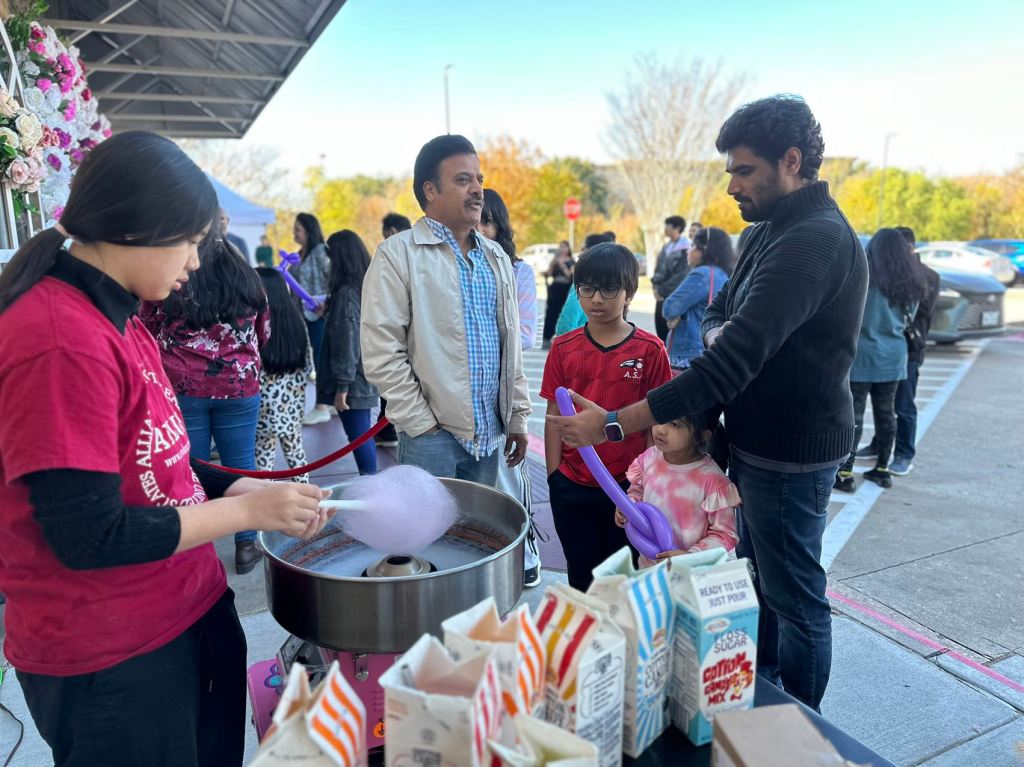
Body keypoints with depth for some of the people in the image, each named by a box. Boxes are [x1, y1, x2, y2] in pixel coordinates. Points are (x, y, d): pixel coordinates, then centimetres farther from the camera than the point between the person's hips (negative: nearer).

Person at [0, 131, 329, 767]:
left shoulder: (117, 319, 6)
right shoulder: (60, 342, -24)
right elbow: (90, 536, -24)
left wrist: (238, 488, 0)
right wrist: (247, 509, -17)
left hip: (189, 611, 9)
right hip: (113, 663, -8)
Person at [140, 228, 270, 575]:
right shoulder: (246, 278, 1)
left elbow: (147, 335, 5)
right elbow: (264, 334, 12)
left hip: (182, 389, -1)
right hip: (239, 388, 2)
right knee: (241, 467, 9)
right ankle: (246, 546, 18)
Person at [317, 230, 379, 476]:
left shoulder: (346, 293, -17)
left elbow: (347, 343, -19)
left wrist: (342, 386, -18)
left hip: (352, 382, -9)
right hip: (366, 379, 9)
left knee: (357, 437, -3)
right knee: (363, 436, 15)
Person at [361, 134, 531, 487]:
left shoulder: (496, 257, 12)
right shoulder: (398, 254, -7)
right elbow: (381, 353, -12)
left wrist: (517, 416, 12)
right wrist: (422, 425, -12)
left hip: (489, 433, 6)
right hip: (431, 433, -6)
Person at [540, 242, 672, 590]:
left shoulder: (650, 350, -6)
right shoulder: (563, 349, 0)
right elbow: (554, 418, 3)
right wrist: (554, 477, 1)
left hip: (629, 484, -2)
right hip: (572, 485, 2)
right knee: (581, 576, 16)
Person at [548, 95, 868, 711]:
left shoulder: (815, 239, -24)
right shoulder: (769, 233, 9)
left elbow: (736, 359, -32)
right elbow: (718, 316, 15)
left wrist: (615, 424, -33)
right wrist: (719, 334, -12)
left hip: (791, 451, -10)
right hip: (755, 439, 10)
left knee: (794, 597, 8)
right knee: (757, 574, 22)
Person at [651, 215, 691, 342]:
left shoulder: (685, 249, -11)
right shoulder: (667, 247, 14)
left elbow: (681, 276, -16)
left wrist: (662, 290, -13)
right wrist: (656, 286, 0)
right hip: (661, 297, 8)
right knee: (660, 329, 11)